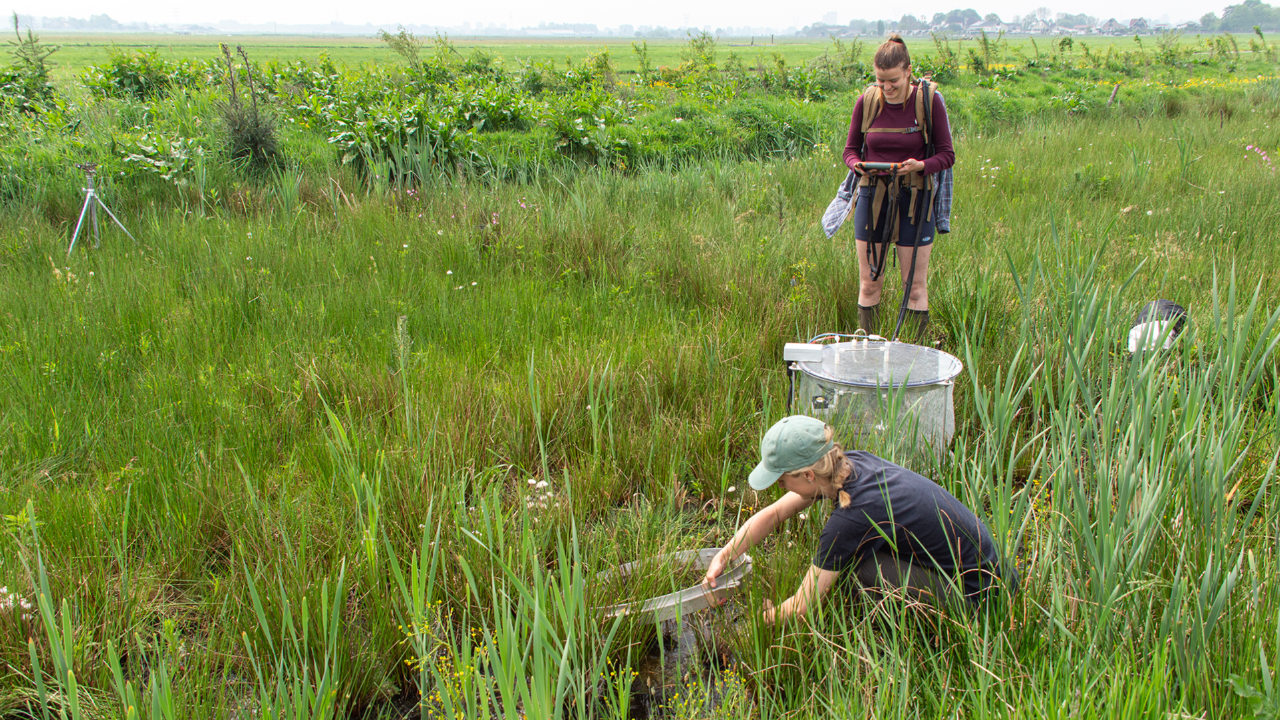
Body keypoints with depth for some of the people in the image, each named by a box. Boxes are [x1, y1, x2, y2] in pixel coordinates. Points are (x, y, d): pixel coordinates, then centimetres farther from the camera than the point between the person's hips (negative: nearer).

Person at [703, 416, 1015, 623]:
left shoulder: (851, 517, -29)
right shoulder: (849, 464, -7)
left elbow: (802, 608, -19)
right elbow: (772, 514, 5)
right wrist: (723, 558, -2)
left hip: (974, 596, -8)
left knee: (859, 560, -22)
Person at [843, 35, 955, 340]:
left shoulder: (929, 101, -6)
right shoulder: (866, 101, 0)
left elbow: (947, 155, -2)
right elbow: (851, 148, 10)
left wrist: (921, 165, -22)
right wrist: (856, 164, -14)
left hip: (915, 199, -2)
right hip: (872, 197, 2)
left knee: (915, 286, 4)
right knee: (869, 284, 5)